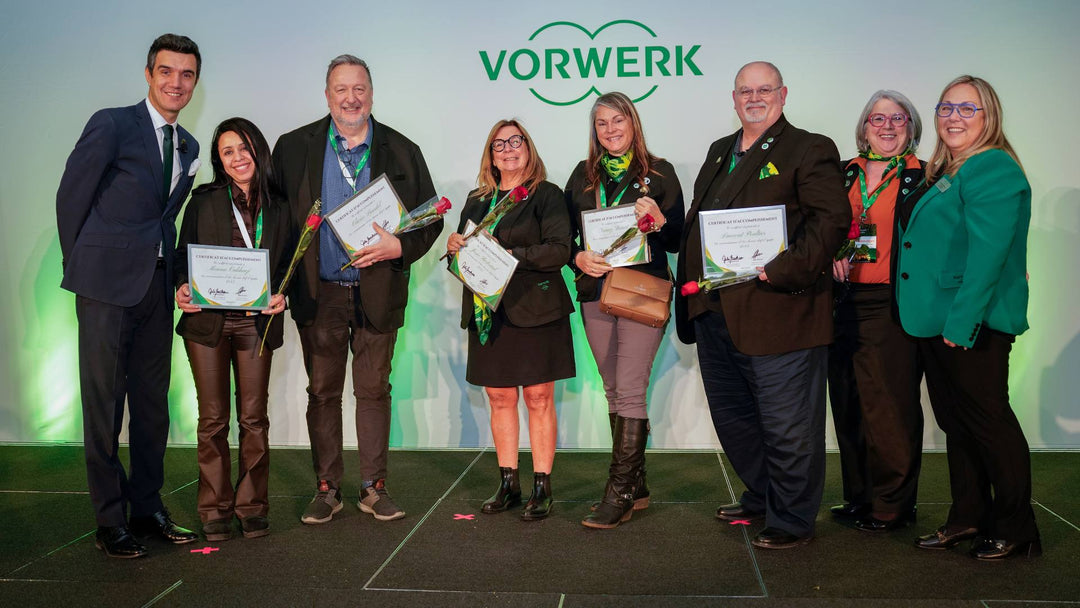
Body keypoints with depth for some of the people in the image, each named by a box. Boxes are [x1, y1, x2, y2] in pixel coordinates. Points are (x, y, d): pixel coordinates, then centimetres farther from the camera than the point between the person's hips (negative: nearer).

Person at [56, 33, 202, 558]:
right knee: (103, 406, 1)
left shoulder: (188, 147, 14)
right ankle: (109, 520, 11)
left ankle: (147, 508, 23)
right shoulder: (111, 124, -5)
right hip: (108, 285, -6)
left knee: (153, 404, 11)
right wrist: (80, 268, 1)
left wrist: (168, 269, 8)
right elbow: (70, 197, -3)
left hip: (156, 287, 6)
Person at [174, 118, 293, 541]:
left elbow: (288, 265, 8)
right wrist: (182, 288, -11)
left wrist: (281, 295, -11)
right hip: (207, 320, 0)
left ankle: (252, 507, 16)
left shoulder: (278, 208, 7)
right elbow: (183, 253, 7)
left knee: (254, 418, 4)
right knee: (213, 419, 4)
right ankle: (215, 510, 14)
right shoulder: (204, 200, 6)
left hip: (256, 323, 0)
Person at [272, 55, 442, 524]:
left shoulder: (402, 151, 4)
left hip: (377, 290, 0)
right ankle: (327, 488, 19)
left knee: (374, 390, 7)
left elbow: (430, 218, 5)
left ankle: (374, 487, 18)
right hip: (318, 292, 0)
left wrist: (399, 246, -14)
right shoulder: (294, 148, 4)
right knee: (322, 391, 7)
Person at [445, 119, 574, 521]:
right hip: (488, 312, 5)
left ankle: (541, 489, 7)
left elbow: (560, 249, -11)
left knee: (538, 398, -1)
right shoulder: (477, 200, 17)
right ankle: (508, 485, 19)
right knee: (499, 398, 8)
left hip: (534, 310, -5)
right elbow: (463, 251, 22)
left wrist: (510, 255, -19)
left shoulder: (546, 195, 1)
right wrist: (453, 244, -1)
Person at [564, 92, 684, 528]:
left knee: (630, 393, -10)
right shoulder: (583, 176, 13)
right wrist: (578, 258, -7)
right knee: (614, 393, 9)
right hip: (596, 294, 5)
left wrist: (659, 220, -18)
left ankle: (619, 494, -3)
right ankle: (635, 485, 21)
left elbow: (677, 241, 2)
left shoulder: (658, 173, 3)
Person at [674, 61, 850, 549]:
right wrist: (692, 281, 12)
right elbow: (697, 220, 24)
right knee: (731, 416, 19)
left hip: (776, 312, -8)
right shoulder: (720, 152, 20)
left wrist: (786, 270, -24)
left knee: (787, 425, 1)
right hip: (715, 312, 8)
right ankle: (761, 496, 38)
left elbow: (831, 219, -14)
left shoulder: (811, 150, -3)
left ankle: (791, 521, 17)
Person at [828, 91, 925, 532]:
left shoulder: (923, 177, 2)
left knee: (889, 405, -3)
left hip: (893, 305, -4)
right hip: (846, 302, 5)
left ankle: (892, 505, 11)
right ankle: (859, 497, 21)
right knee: (848, 403, 8)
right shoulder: (845, 174, 14)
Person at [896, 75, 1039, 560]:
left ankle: (1015, 531, 13)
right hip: (937, 320, 9)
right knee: (955, 421, 15)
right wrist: (929, 317, 15)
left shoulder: (993, 170, -13)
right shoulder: (944, 171, 17)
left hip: (972, 323, -9)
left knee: (987, 420, 0)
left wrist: (960, 321, -25)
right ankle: (968, 518, 26)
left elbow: (988, 254, -22)